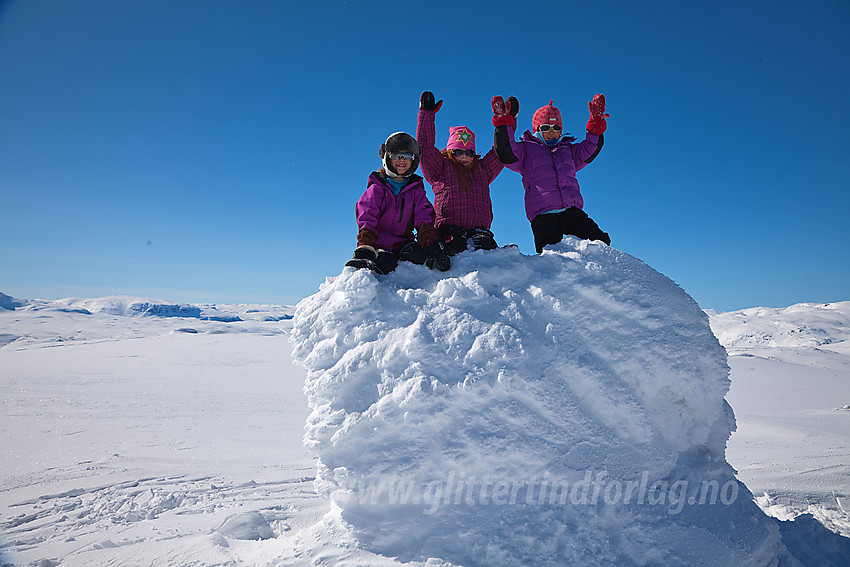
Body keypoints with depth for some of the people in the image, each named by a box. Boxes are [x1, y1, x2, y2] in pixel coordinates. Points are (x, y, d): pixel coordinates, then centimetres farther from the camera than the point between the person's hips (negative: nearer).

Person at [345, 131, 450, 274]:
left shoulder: (417, 191, 13)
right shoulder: (377, 188, 4)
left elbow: (424, 221, 1)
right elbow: (366, 220, -8)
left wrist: (432, 245, -19)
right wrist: (364, 249, -25)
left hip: (403, 244, 3)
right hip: (379, 245, -2)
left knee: (417, 254, -31)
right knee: (385, 263, -35)